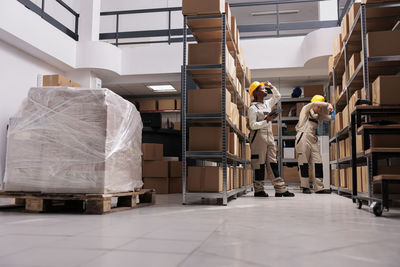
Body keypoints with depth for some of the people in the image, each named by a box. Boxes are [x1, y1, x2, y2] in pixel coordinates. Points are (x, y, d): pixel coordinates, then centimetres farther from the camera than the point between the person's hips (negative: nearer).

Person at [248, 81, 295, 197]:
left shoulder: (267, 104, 16)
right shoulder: (253, 108, -5)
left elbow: (277, 96, 31)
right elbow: (253, 125, -12)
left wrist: (271, 86, 20)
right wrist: (267, 120, -19)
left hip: (269, 137, 7)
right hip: (258, 137, -7)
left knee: (273, 163, 4)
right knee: (259, 164, -3)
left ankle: (280, 189, 2)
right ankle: (258, 190, 6)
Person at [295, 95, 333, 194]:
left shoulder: (318, 115, 21)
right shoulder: (305, 110, 5)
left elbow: (329, 117, 18)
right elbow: (314, 103, -11)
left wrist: (331, 111, -1)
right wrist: (328, 104, -8)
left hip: (313, 140, 6)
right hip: (303, 138, -6)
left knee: (318, 162, -1)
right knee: (304, 163, -4)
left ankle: (319, 187, 1)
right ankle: (305, 187, 1)